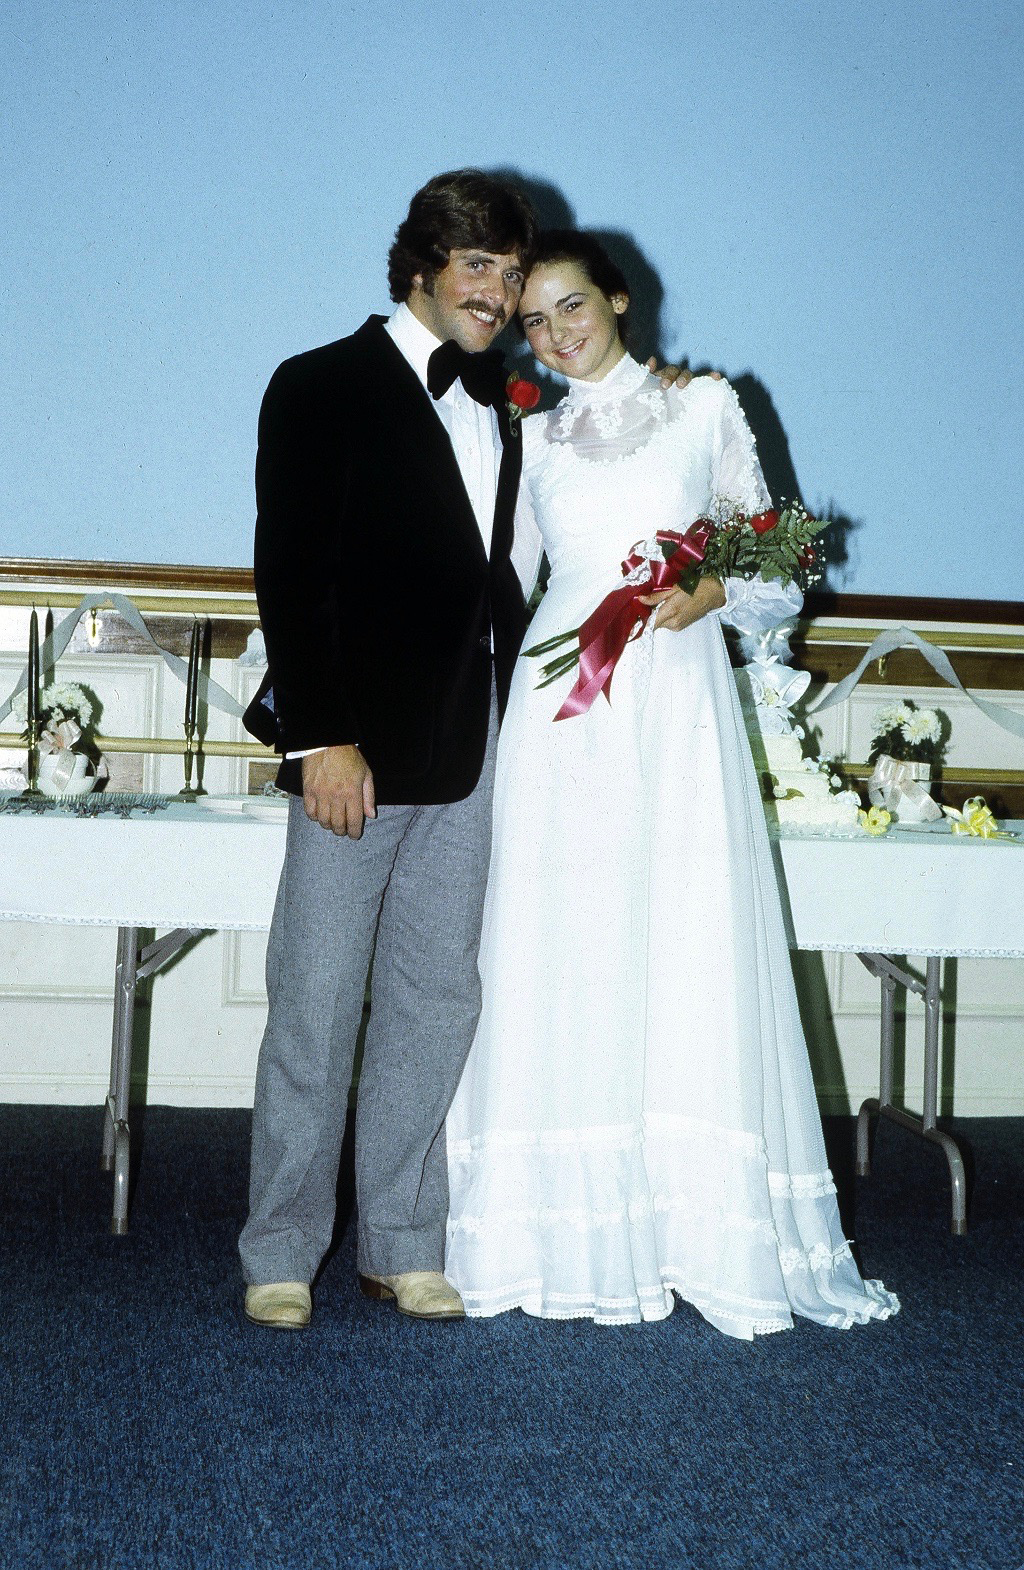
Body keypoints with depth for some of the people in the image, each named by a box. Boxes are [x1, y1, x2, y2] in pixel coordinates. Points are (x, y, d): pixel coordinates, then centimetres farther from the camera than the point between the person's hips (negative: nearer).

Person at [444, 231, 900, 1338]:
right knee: (562, 966, -3)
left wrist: (717, 591, -9)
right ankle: (567, 1235, 4)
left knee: (691, 963, -6)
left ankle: (708, 1237, 2)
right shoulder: (532, 436, 16)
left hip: (679, 707, -1)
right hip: (567, 709, 2)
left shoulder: (706, 408, 11)